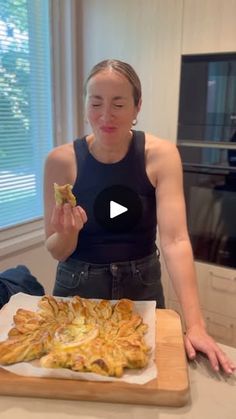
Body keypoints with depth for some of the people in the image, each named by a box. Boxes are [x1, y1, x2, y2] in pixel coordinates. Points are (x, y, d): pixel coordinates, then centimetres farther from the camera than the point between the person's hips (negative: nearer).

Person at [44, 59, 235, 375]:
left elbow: (175, 239, -23)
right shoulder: (61, 160, -13)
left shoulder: (161, 154, -15)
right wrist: (68, 232, -31)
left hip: (141, 285, 0)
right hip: (78, 287, 1)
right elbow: (56, 252, -8)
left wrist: (195, 324, -31)